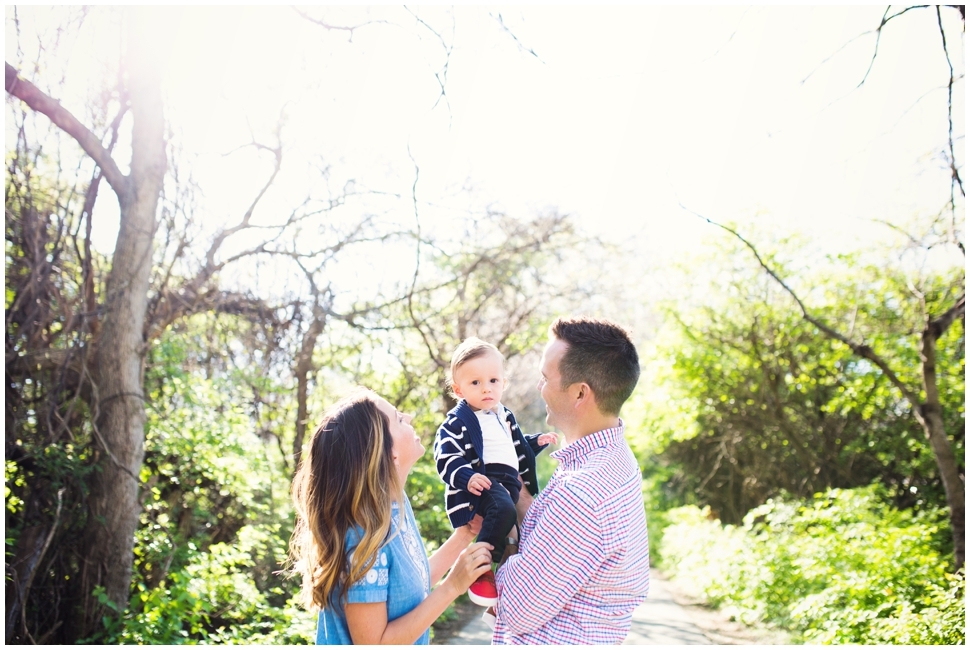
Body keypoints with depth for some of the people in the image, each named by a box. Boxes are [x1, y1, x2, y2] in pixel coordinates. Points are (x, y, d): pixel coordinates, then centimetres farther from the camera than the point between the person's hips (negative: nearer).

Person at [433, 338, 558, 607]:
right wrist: (466, 477, -30)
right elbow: (446, 457, -15)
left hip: (510, 482, 9)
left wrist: (537, 441, 22)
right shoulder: (457, 421, -5)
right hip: (482, 483, -9)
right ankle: (480, 571, -32)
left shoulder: (505, 417, 23)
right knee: (504, 509, -38)